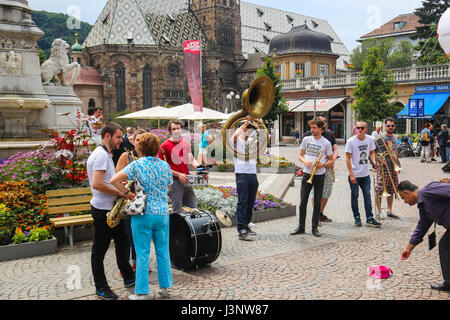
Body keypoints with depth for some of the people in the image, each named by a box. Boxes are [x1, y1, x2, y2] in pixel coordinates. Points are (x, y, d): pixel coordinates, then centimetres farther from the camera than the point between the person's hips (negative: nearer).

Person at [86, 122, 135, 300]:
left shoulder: (106, 154, 15)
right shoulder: (101, 155, -18)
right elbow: (96, 184, -28)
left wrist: (122, 192, 8)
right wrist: (121, 193, -20)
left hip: (111, 208, 10)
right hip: (103, 210, -10)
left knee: (122, 242, 19)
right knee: (99, 250, 3)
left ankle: (128, 278, 32)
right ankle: (101, 288, 14)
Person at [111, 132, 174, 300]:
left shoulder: (137, 165, -9)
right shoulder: (165, 165, 3)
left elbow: (114, 180, -18)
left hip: (142, 214, -3)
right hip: (162, 213, 4)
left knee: (142, 254, 5)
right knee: (163, 251, 14)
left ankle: (142, 292, 12)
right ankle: (165, 286, 24)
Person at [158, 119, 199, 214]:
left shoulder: (186, 144, 13)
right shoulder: (165, 146, -6)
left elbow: (192, 160, 19)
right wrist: (178, 174, -17)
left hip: (187, 181, 6)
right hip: (175, 182, -6)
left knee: (193, 209, 10)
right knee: (177, 211, -1)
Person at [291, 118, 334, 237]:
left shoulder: (326, 143, -1)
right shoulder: (306, 139, 6)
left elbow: (331, 160, 5)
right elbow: (300, 155, 12)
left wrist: (322, 164, -14)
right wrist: (305, 161, -9)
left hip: (320, 175, -1)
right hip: (307, 174, 2)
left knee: (317, 203, 6)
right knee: (303, 202, 2)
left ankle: (315, 228, 16)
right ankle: (301, 227, 11)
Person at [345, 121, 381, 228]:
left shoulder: (369, 139, 0)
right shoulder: (351, 141, -13)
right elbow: (348, 158, -11)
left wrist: (374, 162, -8)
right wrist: (351, 174, -16)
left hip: (365, 174, 4)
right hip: (354, 175, -4)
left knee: (367, 196, 6)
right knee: (355, 196, 6)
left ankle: (369, 218, 12)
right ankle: (357, 218, 18)